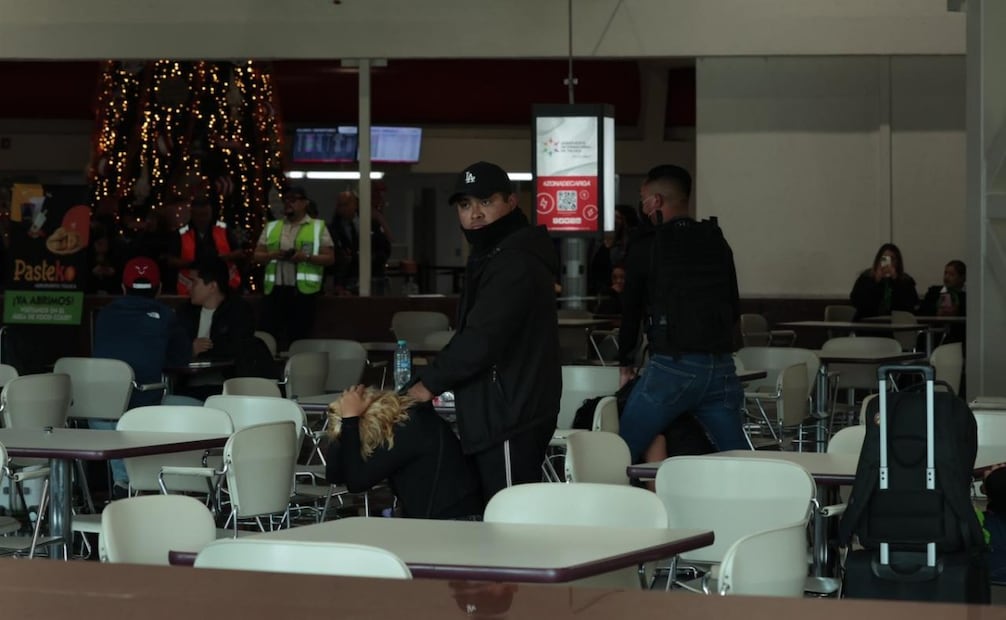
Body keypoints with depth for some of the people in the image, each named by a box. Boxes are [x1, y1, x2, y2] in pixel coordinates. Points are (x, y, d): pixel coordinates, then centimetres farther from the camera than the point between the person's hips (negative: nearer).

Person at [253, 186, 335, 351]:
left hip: (303, 290, -3)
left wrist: (307, 257, -14)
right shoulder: (271, 227, 15)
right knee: (269, 334, -3)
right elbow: (257, 256, 14)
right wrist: (272, 255, -7)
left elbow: (330, 258, 2)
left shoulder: (318, 227, 6)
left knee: (300, 337, -3)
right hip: (274, 289, 3)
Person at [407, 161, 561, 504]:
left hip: (508, 420, -11)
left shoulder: (515, 263, -16)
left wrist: (430, 382, -10)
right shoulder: (495, 255, 20)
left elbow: (482, 340, -22)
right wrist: (436, 376, 14)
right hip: (504, 415, 11)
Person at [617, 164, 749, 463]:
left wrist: (626, 363, 20)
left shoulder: (647, 245, 0)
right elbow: (734, 308, 18)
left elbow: (631, 309, 8)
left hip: (671, 368, -4)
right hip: (721, 368, 5)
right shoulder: (718, 243, 12)